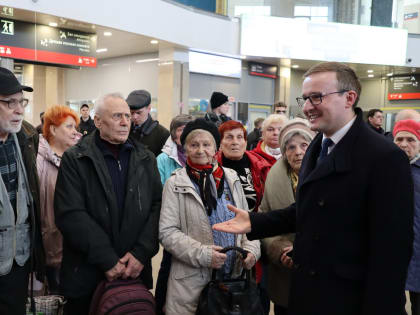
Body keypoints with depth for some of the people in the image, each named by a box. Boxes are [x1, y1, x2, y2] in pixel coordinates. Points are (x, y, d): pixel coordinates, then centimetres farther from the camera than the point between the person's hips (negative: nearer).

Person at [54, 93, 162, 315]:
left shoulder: (146, 159, 7)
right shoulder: (74, 160, -4)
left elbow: (158, 206, 1)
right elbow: (71, 214, -13)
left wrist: (141, 253, -12)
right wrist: (107, 261, -17)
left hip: (135, 271, 3)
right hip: (86, 273, -2)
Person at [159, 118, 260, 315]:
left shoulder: (231, 178, 9)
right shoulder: (176, 183, -3)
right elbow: (167, 232, -8)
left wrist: (251, 248, -3)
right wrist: (202, 254, -16)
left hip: (234, 277, 4)